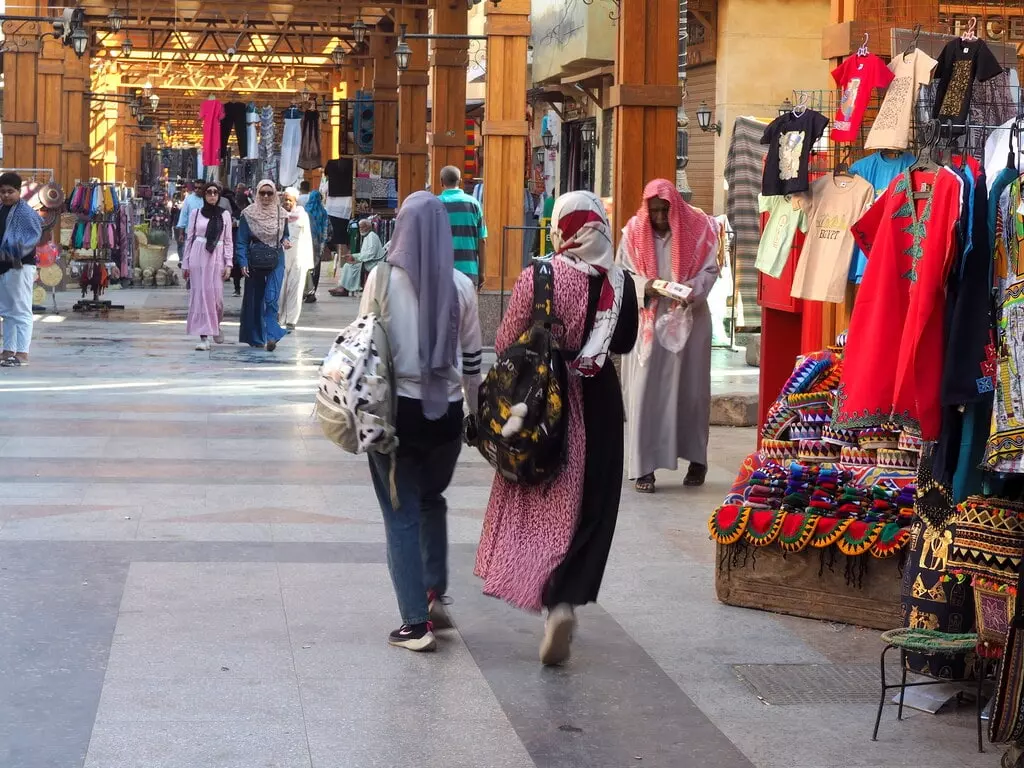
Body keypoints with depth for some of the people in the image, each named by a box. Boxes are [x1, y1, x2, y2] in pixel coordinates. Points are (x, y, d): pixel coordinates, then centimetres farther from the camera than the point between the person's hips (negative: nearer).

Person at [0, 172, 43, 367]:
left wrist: (19, 249, -34)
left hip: (20, 267, -8)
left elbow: (34, 234, -18)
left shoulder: (25, 212, -9)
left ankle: (22, 353, -6)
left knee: (21, 311, -6)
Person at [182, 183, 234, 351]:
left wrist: (228, 264, -2)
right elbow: (189, 238, 9)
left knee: (216, 296, -3)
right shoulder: (195, 213, 7)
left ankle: (216, 325, 29)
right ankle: (203, 337, -1)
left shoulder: (224, 215, 6)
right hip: (198, 257, 0)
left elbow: (228, 241, 6)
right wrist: (185, 263, 6)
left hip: (216, 257, 0)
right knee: (199, 295, -2)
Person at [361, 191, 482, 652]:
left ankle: (416, 623, 3)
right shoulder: (461, 286, -2)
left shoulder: (383, 278, -8)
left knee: (402, 513, 6)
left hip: (396, 408, -2)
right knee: (432, 500, 26)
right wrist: (474, 411, 16)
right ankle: (435, 593, 20)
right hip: (445, 412, 2)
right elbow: (472, 358, 5)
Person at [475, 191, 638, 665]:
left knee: (536, 497, 15)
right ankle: (564, 598, -6)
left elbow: (505, 344, -7)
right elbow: (625, 343, 7)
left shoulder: (537, 278, -12)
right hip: (597, 402, 1)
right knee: (588, 505, 7)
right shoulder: (619, 282, -5)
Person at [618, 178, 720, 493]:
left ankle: (696, 460, 21)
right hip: (647, 319, 0)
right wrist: (644, 286, -17)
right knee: (644, 391, -5)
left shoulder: (698, 229, -2)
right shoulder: (634, 231, -1)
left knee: (690, 389, 7)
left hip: (688, 319, 0)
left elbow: (710, 270, 0)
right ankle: (643, 468, -1)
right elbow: (622, 273, 3)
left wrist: (690, 290, -18)